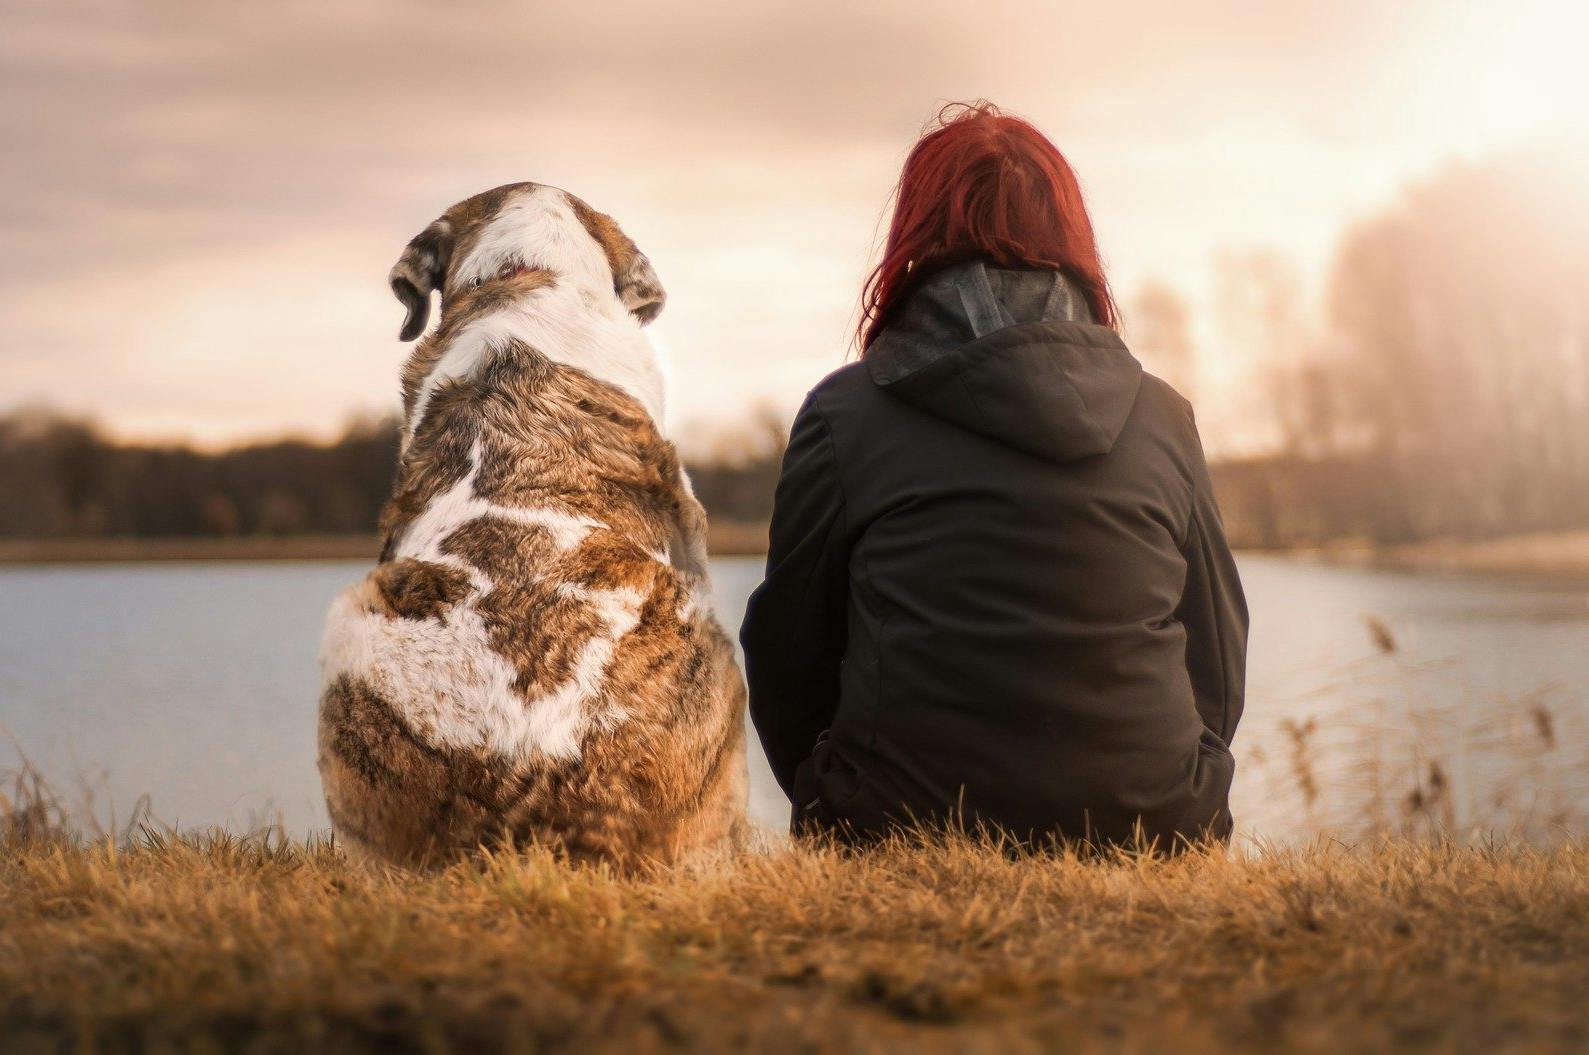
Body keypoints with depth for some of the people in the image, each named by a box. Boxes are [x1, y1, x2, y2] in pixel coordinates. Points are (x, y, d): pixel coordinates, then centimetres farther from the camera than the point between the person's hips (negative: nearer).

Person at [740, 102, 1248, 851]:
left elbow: (787, 657, 7)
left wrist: (843, 815, 23)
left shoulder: (844, 414, 1)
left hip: (906, 837, -3)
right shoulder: (1165, 418, 8)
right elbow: (1218, 669, 13)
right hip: (1150, 838, 3)